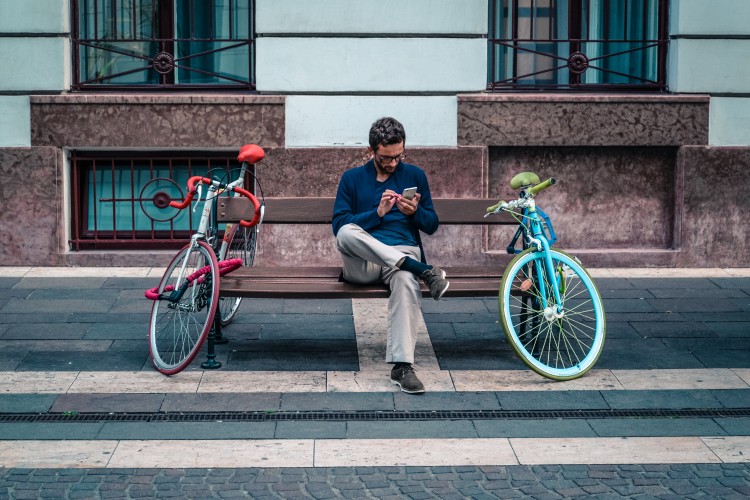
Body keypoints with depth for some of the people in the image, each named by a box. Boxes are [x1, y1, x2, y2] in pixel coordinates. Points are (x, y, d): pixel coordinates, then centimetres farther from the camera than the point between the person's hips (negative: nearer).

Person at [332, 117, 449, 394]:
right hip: (362, 262, 0)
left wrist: (415, 212, -6)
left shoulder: (415, 175, 17)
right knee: (347, 233, -36)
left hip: (403, 253, 0)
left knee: (406, 281, -39)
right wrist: (377, 213, -11)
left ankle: (402, 366, -44)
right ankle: (423, 270, -34)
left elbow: (432, 225, 17)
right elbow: (339, 225, 2)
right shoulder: (352, 178, 13)